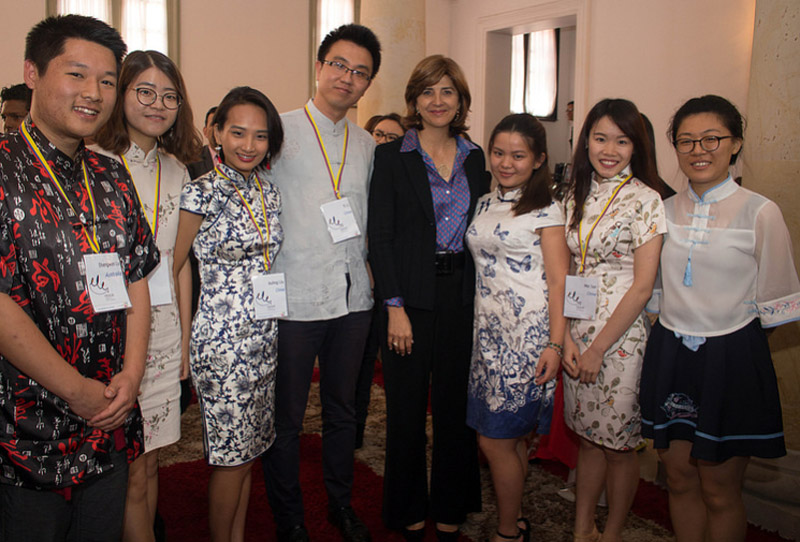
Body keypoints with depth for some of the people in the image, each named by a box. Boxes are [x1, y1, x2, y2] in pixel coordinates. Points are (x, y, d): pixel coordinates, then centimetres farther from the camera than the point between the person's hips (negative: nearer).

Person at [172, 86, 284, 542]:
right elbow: (170, 267, -5)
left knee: (249, 451, 16)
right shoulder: (202, 192, -11)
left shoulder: (269, 191, 7)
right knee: (232, 456, 5)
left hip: (266, 337, 6)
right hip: (222, 342, -6)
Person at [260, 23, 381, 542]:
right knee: (285, 418, 6)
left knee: (343, 409, 17)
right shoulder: (280, 130, -4)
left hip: (353, 297, 5)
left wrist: (361, 265, 12)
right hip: (294, 298, -4)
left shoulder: (367, 144, 11)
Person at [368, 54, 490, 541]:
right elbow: (380, 237, -6)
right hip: (411, 298, -3)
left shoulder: (476, 159, 9)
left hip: (464, 297, 3)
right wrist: (394, 307, -12)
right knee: (407, 409, 7)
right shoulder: (391, 157, -2)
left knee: (456, 406, 11)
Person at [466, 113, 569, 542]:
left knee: (496, 439, -2)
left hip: (527, 336, -6)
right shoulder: (484, 204, 13)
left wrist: (555, 344, -17)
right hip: (489, 332, 6)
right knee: (510, 437, 11)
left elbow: (559, 282, -9)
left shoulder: (546, 209, -5)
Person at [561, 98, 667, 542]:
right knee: (588, 436, 15)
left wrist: (598, 348, -13)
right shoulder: (575, 196, 7)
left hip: (621, 336, -4)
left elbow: (642, 286, -13)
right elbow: (565, 272, 8)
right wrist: (565, 336, -3)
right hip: (577, 333, 5)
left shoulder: (645, 200, -9)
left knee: (618, 444, 7)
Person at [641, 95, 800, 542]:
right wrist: (676, 325, 7)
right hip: (669, 356, 4)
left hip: (731, 359, -4)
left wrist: (729, 331, 0)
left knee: (720, 490, 9)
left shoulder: (760, 213, -10)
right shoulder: (666, 211, 4)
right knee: (680, 479, 14)